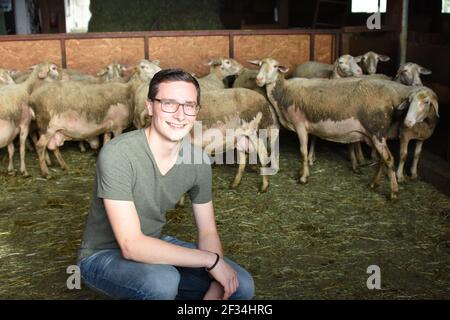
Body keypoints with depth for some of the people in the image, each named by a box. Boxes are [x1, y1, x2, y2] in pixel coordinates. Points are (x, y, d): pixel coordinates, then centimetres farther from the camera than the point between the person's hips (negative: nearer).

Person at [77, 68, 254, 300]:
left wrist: (216, 290, -19)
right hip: (104, 255, -6)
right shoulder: (117, 154, -28)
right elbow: (131, 246, -32)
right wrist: (211, 259, -28)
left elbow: (208, 233, -2)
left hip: (154, 247, 6)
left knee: (241, 286, -4)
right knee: (162, 281, -36)